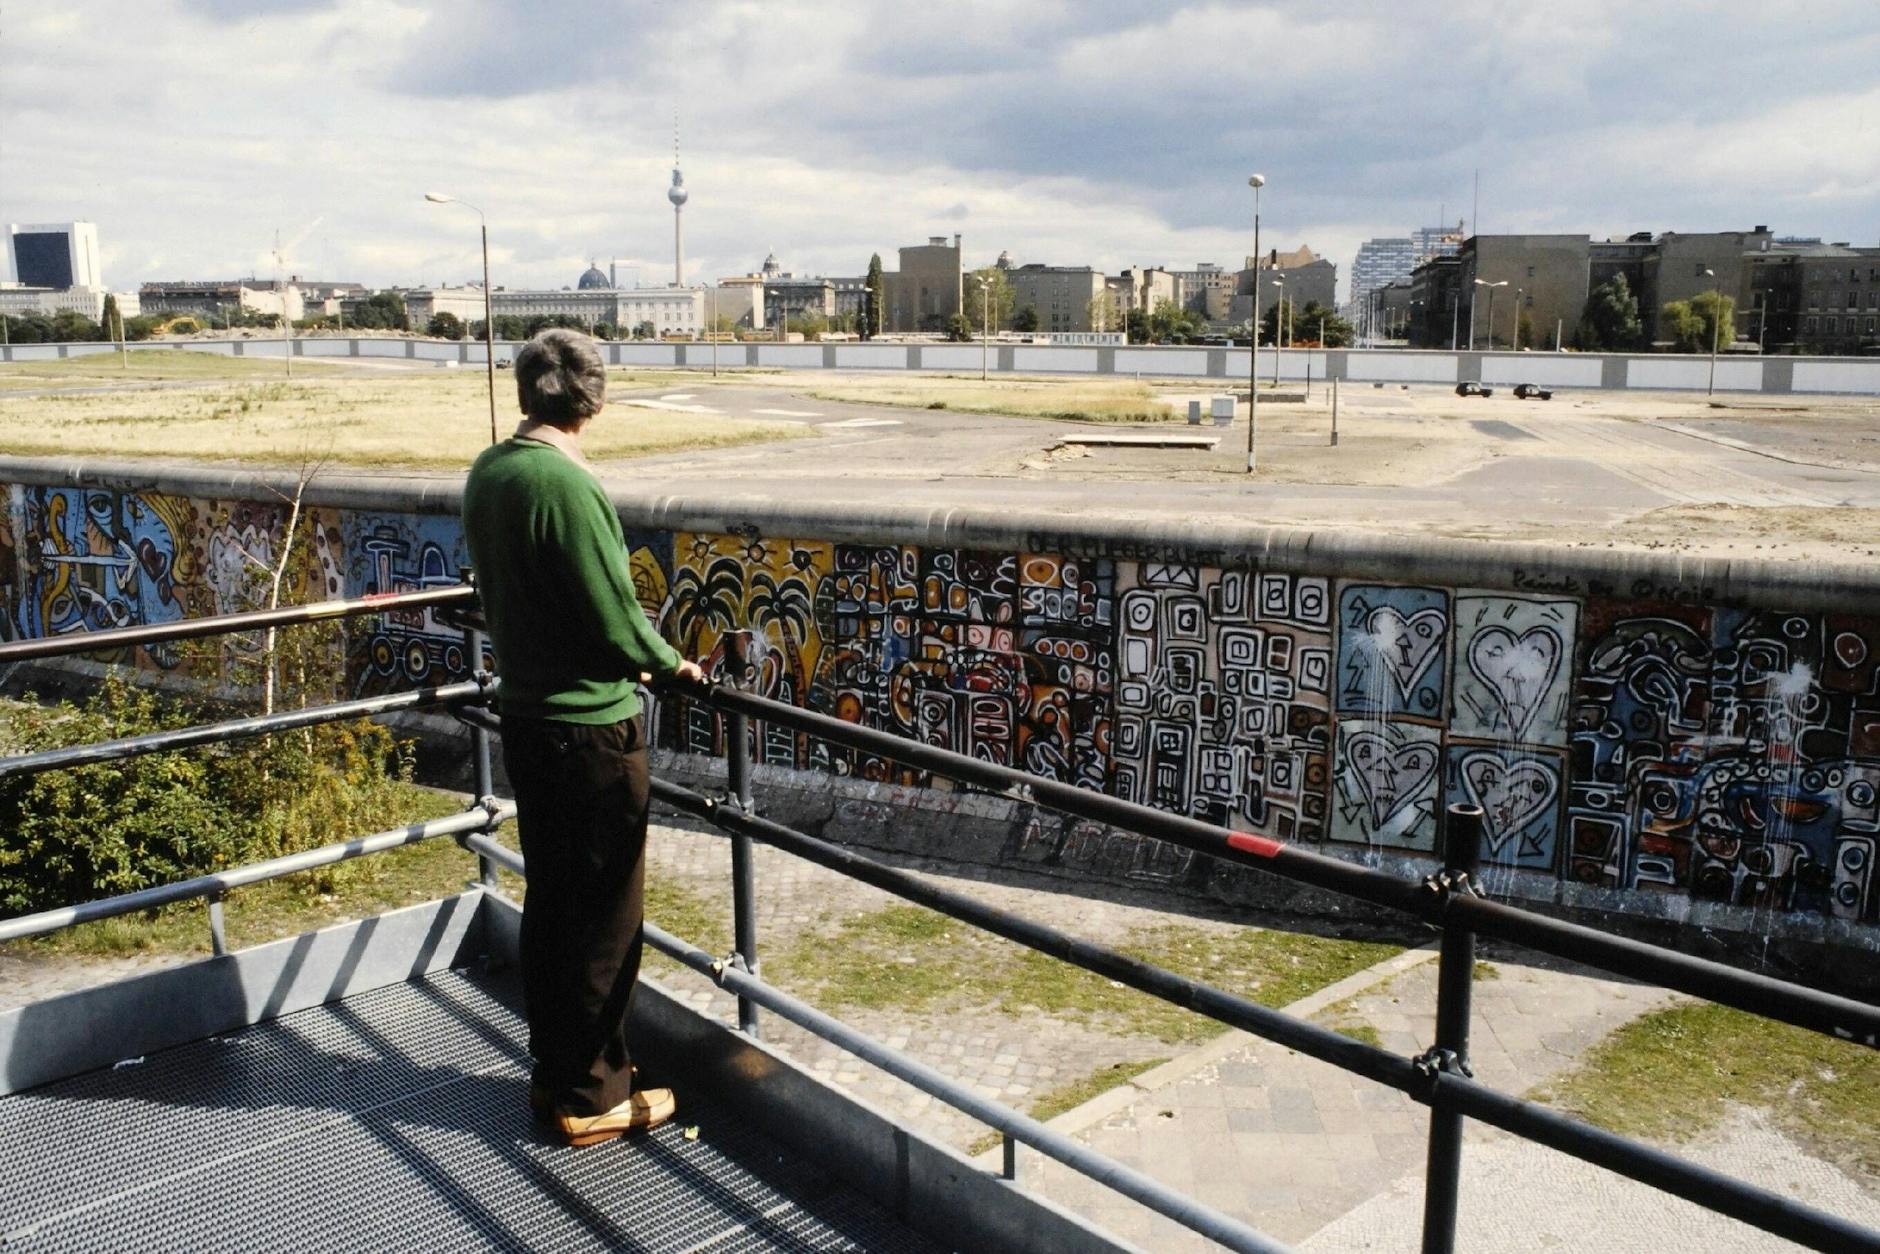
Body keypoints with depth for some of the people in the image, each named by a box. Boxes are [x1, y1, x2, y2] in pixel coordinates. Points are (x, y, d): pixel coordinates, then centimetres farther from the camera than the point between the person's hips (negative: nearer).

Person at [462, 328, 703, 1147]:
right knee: (605, 914, 4)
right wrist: (670, 663, 0)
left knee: (548, 901, 18)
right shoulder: (565, 486, -22)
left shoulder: (486, 475, 4)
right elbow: (616, 618, -20)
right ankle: (593, 1095, 16)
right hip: (591, 725, -8)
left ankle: (553, 1073, 30)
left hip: (524, 712, 8)